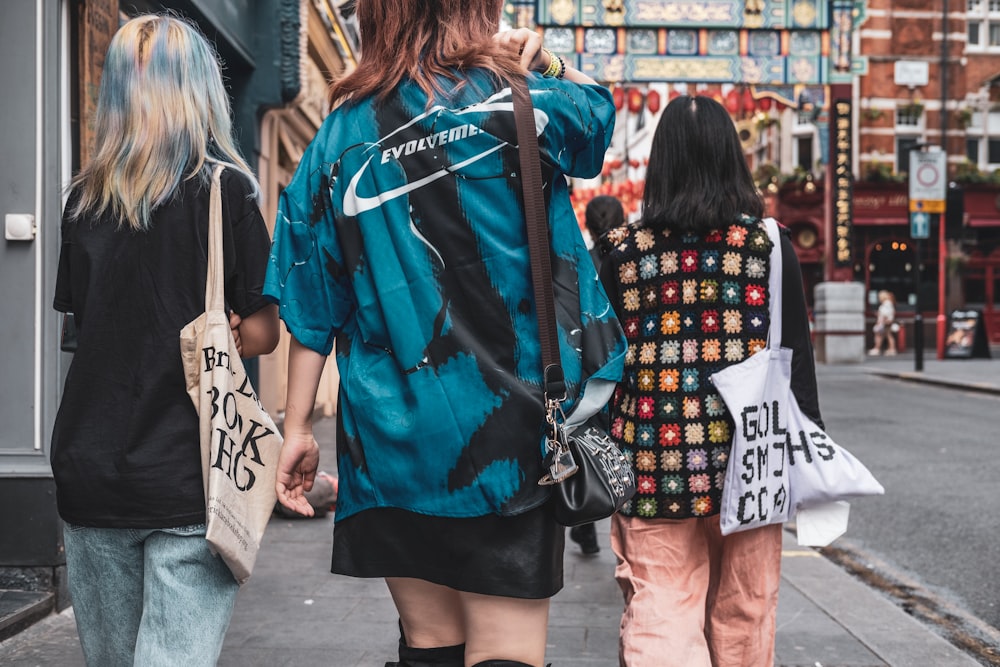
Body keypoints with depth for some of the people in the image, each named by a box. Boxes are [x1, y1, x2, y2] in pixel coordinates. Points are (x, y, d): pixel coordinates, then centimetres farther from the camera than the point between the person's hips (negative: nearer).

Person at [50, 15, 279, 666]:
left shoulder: (85, 196, 6)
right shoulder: (225, 185, -5)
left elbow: (83, 317, 12)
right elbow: (261, 334, -6)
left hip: (89, 470, 5)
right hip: (187, 468, -4)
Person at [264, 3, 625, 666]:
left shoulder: (341, 136, 4)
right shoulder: (515, 104, -5)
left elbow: (313, 305, 5)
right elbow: (599, 109, 18)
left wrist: (298, 427, 10)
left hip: (391, 437, 4)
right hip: (505, 425, -4)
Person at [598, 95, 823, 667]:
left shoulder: (626, 250, 1)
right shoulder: (769, 243, -1)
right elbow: (798, 354, -1)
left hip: (653, 459, 0)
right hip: (748, 455, 0)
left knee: (660, 616, 1)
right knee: (743, 612, 14)